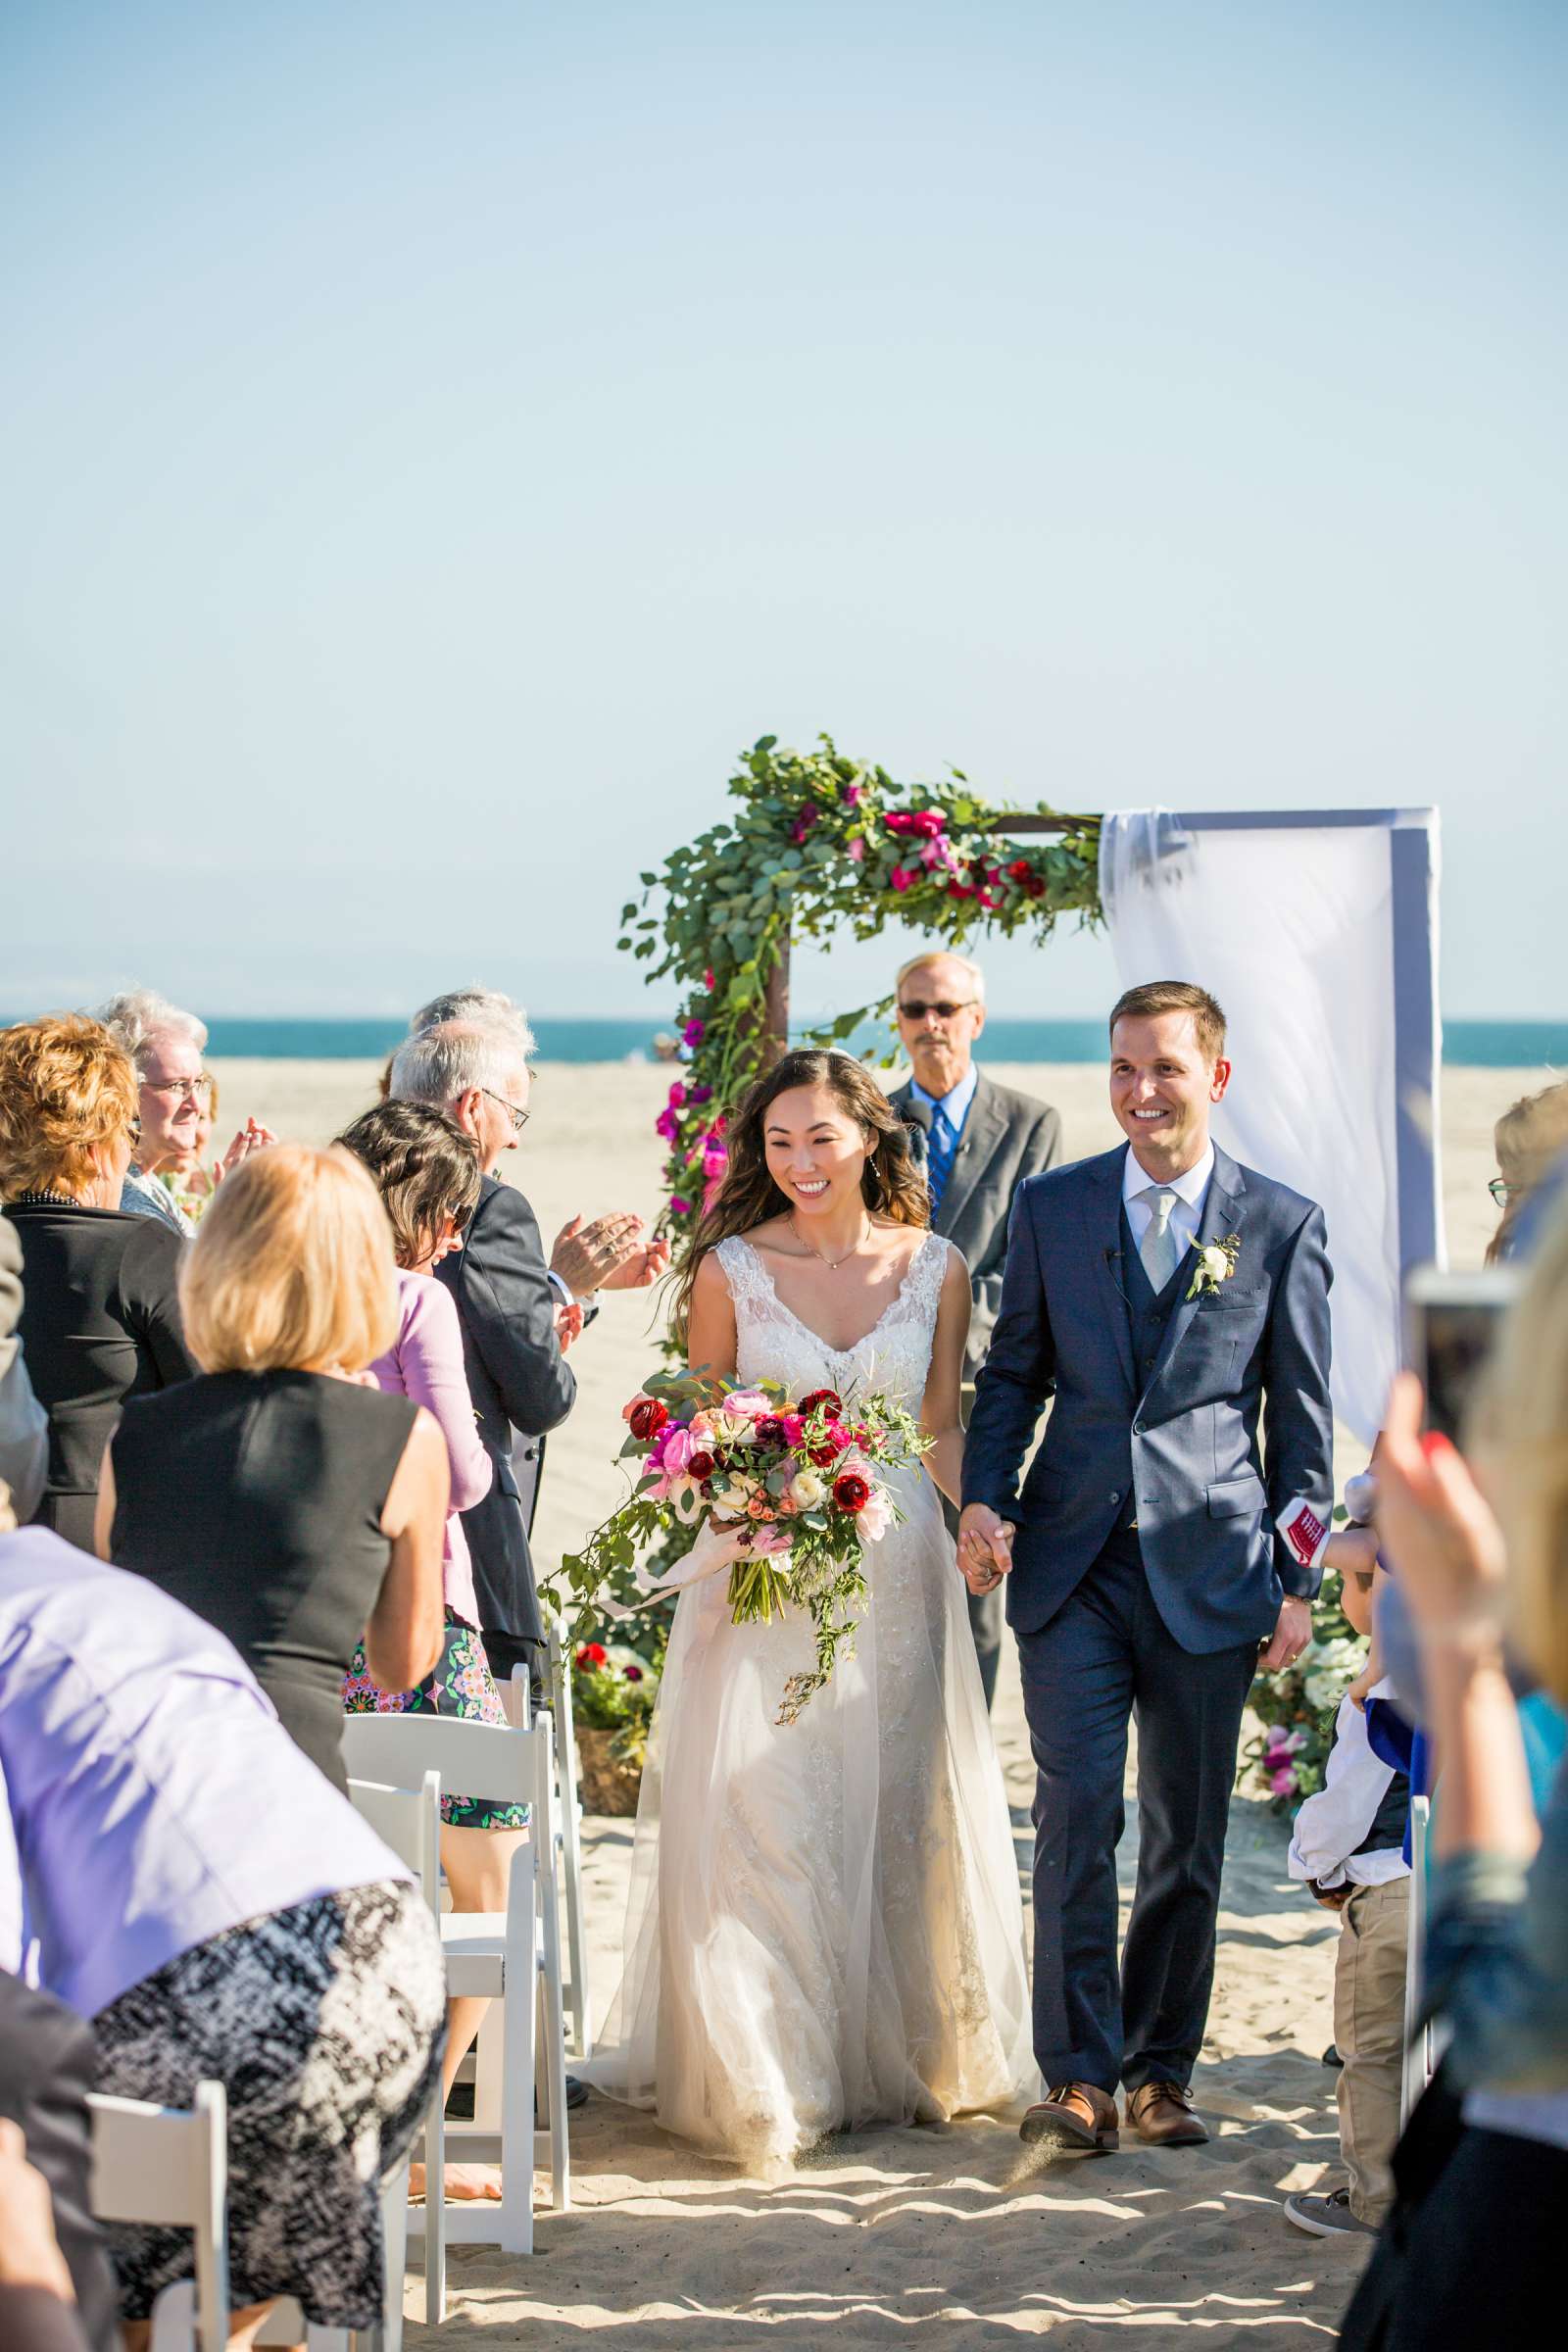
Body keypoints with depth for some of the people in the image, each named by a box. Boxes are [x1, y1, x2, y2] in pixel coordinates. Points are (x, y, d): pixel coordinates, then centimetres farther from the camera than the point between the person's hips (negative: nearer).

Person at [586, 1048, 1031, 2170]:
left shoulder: (936, 1267, 3)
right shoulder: (731, 1269, -2)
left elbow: (942, 1431, 10)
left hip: (897, 1572, 2)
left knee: (897, 1810, 9)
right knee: (760, 1816, -5)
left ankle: (901, 2052, 25)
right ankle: (768, 2070, 6)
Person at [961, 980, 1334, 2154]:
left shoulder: (1283, 1225, 3)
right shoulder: (1052, 1208, 7)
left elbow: (1304, 1418, 5)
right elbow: (1013, 1373, 12)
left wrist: (1299, 1582, 2)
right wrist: (982, 1499, -4)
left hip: (1209, 1572, 0)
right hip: (1073, 1566, 1)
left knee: (1188, 1837, 6)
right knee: (1077, 1815, -8)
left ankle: (1160, 2073, 18)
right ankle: (1079, 2078, -1)